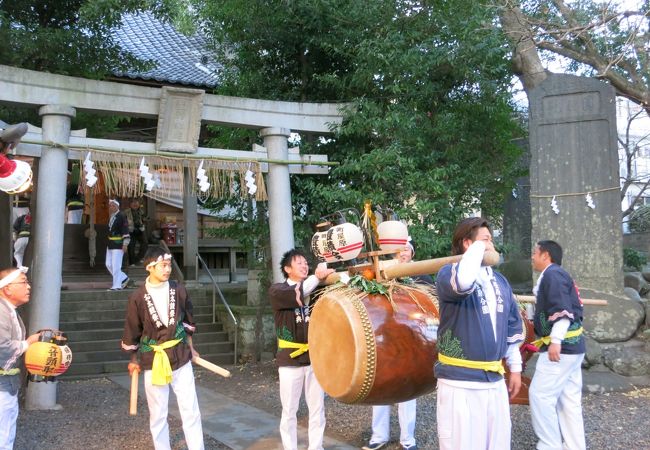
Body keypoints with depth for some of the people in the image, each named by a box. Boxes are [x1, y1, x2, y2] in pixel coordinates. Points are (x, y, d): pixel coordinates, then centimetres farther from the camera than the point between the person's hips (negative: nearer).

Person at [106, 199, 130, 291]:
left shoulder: (121, 217, -13)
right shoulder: (111, 217, 13)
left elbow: (125, 230, -17)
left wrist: (125, 244, -21)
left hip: (118, 244, -9)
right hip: (110, 244, 9)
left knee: (116, 266, -7)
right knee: (108, 264, 10)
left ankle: (116, 286, 1)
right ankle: (124, 278, 23)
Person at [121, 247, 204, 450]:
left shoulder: (179, 290, -4)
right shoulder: (137, 298, -10)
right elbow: (132, 331, 1)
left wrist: (190, 347, 15)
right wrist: (133, 360, 8)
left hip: (181, 357, 2)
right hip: (153, 360, -1)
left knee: (191, 410, 4)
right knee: (157, 414, 9)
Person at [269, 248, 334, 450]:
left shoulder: (315, 289, 5)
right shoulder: (276, 290, -3)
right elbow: (294, 296, -25)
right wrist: (316, 277, -33)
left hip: (315, 357, 3)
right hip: (290, 359, -2)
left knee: (317, 408, 9)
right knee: (289, 410, 7)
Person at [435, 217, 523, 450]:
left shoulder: (499, 280, 12)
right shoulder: (449, 273, -10)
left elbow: (512, 325, 19)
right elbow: (463, 282, -36)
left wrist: (515, 367, 18)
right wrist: (478, 248, -20)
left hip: (495, 381, 7)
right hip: (460, 383, -7)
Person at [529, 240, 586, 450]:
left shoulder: (552, 274, -11)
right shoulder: (557, 275, 19)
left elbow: (563, 309, -22)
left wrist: (555, 341, -25)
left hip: (562, 346, -10)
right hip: (571, 346, 10)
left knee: (540, 395, -7)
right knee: (569, 400, 12)